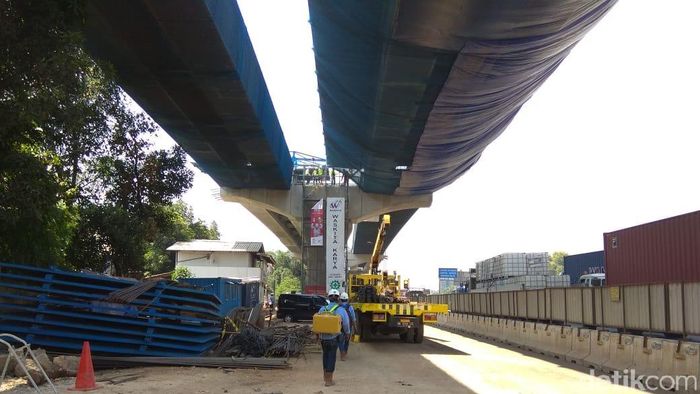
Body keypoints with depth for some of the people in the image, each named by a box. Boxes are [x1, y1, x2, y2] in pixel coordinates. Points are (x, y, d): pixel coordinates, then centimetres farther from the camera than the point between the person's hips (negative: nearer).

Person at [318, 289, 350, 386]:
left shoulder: (322, 309, 0)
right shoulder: (341, 310, -8)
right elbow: (346, 324, -3)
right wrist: (347, 334, 16)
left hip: (323, 337, 3)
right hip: (333, 338, -3)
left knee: (326, 355, 20)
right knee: (331, 357, 6)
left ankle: (325, 376, 33)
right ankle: (328, 380, 10)